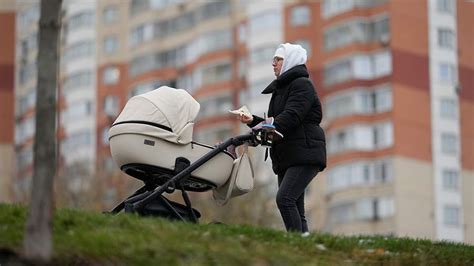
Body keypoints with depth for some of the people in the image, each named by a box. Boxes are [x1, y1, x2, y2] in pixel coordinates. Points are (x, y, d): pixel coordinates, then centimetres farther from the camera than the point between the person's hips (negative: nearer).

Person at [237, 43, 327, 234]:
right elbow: (274, 124, 24)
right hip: (286, 158, 9)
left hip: (305, 155, -9)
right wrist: (253, 121, 7)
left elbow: (291, 116, -21)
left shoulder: (302, 84, -5)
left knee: (284, 198, -24)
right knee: (295, 208, 4)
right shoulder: (280, 88, 23)